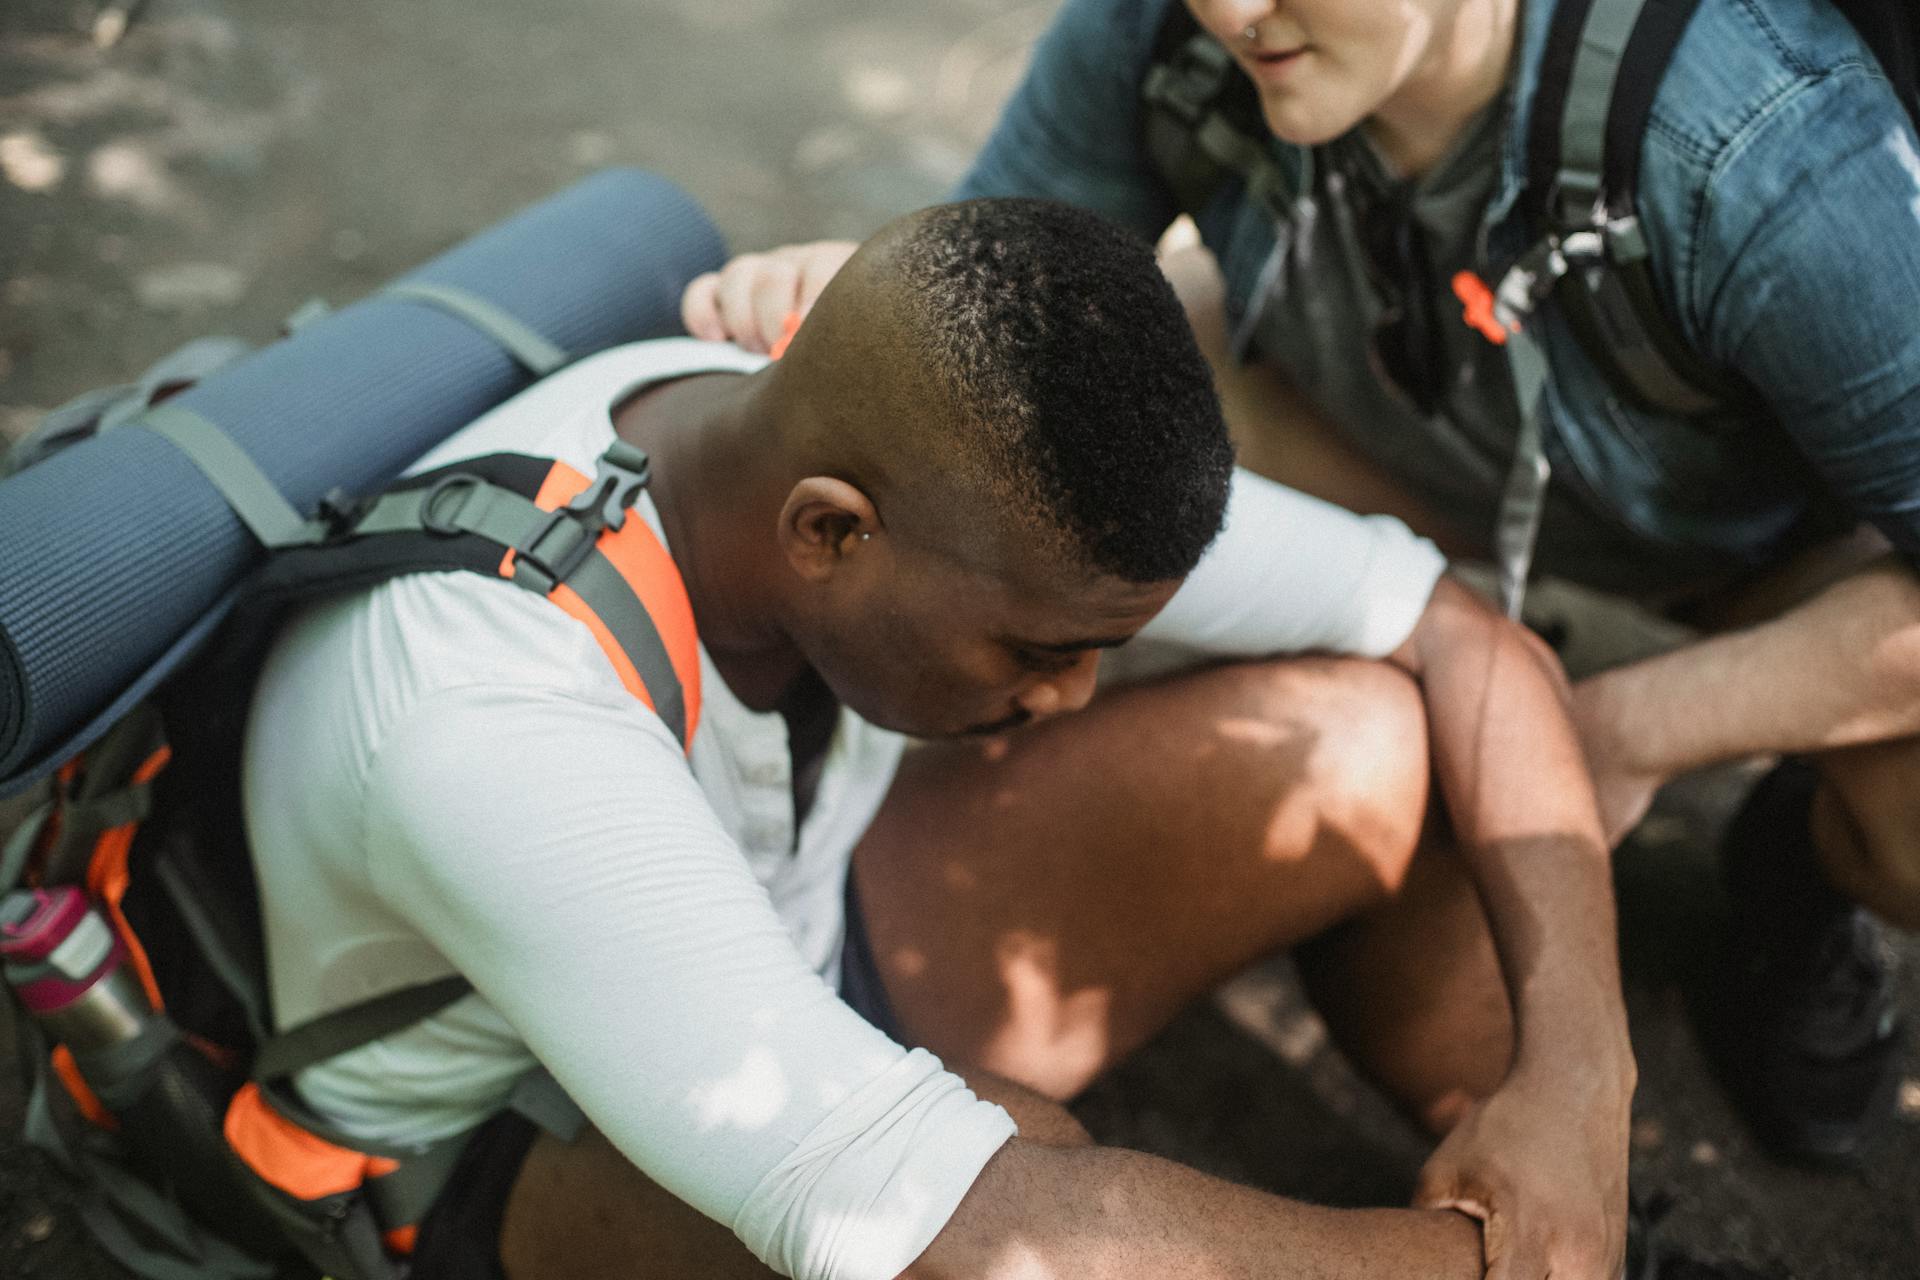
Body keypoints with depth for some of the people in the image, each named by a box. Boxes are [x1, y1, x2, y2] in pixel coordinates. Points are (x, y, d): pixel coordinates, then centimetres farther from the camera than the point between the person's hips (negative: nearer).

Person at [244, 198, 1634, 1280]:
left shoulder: (957, 461, -19)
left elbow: (1472, 645, -13)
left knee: (1373, 746, -14)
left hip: (786, 965, 6)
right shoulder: (490, 724, -40)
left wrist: (1577, 1076, -26)